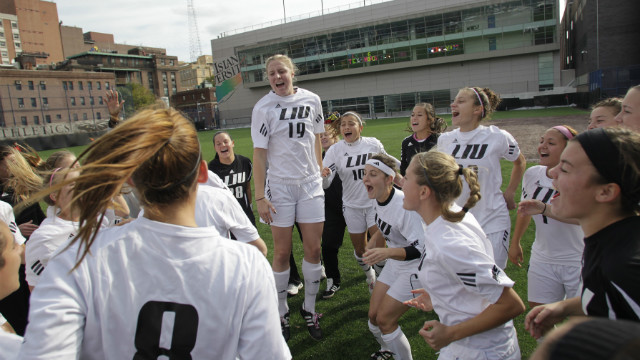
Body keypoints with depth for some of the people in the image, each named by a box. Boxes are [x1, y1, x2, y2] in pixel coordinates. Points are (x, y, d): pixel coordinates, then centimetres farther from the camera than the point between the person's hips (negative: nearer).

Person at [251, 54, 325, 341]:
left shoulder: (312, 100, 3)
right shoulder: (263, 108, -7)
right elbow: (259, 154, -8)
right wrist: (260, 197, -12)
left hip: (311, 183, 3)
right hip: (279, 185, -3)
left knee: (313, 249, 5)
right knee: (282, 253, 2)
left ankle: (309, 309, 22)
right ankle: (281, 314, 20)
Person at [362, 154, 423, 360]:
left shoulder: (405, 205, -31)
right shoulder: (378, 200, -5)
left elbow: (422, 249, -32)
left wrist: (387, 252, -43)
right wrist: (375, 239, 8)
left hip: (415, 268, -8)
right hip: (395, 264, 8)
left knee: (384, 319, -7)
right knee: (374, 315, 10)